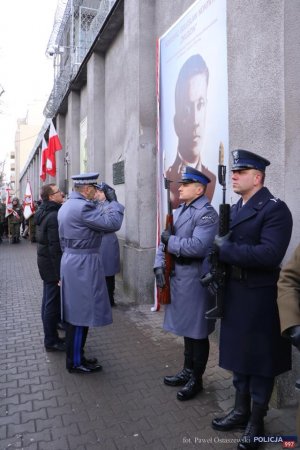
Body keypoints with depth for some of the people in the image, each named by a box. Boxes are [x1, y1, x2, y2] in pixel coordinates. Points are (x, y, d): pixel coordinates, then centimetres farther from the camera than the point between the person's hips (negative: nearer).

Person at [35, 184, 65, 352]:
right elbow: (56, 247, -25)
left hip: (45, 262, 10)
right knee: (53, 302, 0)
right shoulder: (54, 216, -22)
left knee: (49, 299, 23)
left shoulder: (43, 213, 9)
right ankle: (51, 341, 10)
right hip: (53, 264, -10)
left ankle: (53, 321, 42)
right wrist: (60, 273, -23)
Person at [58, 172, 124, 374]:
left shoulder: (66, 206, 12)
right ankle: (76, 362, 14)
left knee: (74, 312, 17)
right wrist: (113, 200, -9)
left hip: (71, 260, 11)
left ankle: (75, 356, 30)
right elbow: (113, 223, -23)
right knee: (81, 313, 1)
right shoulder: (83, 206, -20)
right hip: (83, 264, -11)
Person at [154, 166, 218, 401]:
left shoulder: (207, 213, -14)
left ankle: (196, 379, 24)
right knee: (186, 327, 20)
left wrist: (170, 241, -15)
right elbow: (166, 239, 12)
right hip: (178, 276, 8)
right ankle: (187, 371, 37)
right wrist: (159, 264, -1)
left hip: (195, 278, -8)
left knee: (197, 332, 7)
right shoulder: (180, 210, 13)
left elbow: (197, 246, -27)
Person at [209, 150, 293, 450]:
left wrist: (225, 249, -21)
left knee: (260, 358, 10)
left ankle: (256, 422, 29)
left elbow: (269, 255, -26)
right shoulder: (234, 209, 11)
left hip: (260, 298, -7)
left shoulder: (275, 209, -13)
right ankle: (241, 411, 37)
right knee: (238, 352, 18)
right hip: (234, 293, 7)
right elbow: (225, 247, 9)